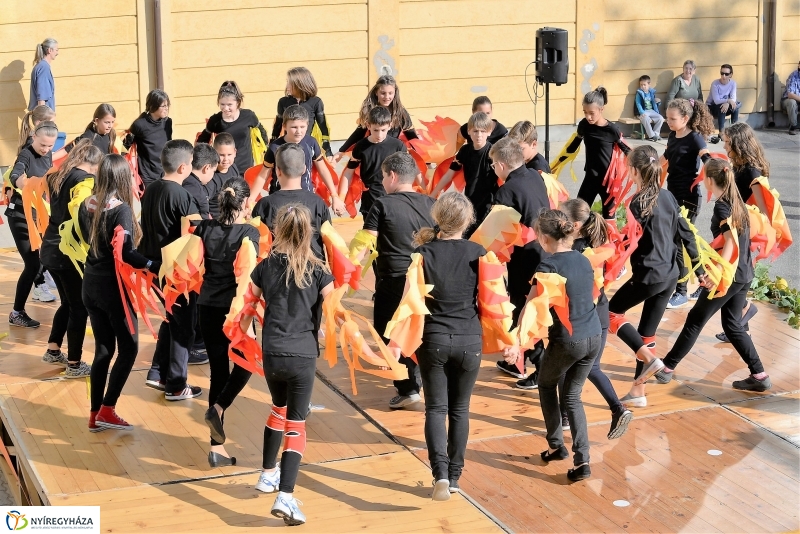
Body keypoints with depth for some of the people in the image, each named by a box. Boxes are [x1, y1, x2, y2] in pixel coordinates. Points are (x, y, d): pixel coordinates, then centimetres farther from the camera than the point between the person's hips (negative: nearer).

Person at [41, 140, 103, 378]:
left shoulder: (58, 177, 10)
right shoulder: (86, 180, -15)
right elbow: (79, 215, -27)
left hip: (51, 249, 8)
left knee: (68, 302, 25)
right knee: (80, 307, 5)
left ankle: (53, 350, 34)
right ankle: (74, 364, 11)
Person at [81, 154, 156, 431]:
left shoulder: (86, 206, 3)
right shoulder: (121, 209, -18)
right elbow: (125, 253, -25)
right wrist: (153, 265, -27)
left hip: (91, 284, 7)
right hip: (114, 286, -7)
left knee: (103, 349, 14)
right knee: (128, 348, 6)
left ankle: (95, 414, 16)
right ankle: (107, 410, 2)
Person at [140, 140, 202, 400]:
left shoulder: (150, 190, 5)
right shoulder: (182, 196, -19)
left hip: (156, 265, 8)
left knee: (171, 319, 23)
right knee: (183, 325, 5)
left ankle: (157, 373, 26)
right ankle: (176, 385, 10)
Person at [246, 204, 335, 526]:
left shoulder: (266, 267, 2)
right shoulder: (317, 271, -4)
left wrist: (241, 335, 27)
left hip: (271, 354, 3)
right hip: (303, 355, -3)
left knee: (279, 410, 27)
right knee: (296, 423, 0)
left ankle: (268, 475, 39)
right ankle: (285, 497, -13)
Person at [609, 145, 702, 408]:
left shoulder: (638, 203, -15)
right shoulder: (667, 197, 6)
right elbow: (686, 235, 9)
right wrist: (700, 270, 14)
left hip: (648, 275, -8)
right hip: (670, 275, 8)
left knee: (610, 313, 13)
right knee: (647, 332, 14)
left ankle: (649, 358, -2)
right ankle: (638, 392, 18)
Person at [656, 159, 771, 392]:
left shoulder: (721, 206, -15)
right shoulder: (737, 202, 9)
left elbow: (731, 241, -24)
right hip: (744, 275, 8)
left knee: (695, 320, 3)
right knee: (733, 325, 15)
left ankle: (667, 368, 12)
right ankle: (759, 375, 11)